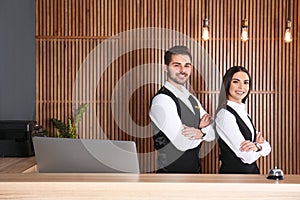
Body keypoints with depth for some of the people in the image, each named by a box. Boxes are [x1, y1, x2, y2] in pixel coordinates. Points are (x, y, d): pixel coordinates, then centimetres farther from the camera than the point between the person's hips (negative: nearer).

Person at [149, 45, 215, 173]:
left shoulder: (191, 98, 9)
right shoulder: (162, 100, -18)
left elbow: (212, 134, 5)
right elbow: (182, 143, -23)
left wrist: (200, 132, -16)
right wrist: (203, 130, -7)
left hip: (195, 169, 8)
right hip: (172, 171, -8)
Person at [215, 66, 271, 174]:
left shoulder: (243, 112, 5)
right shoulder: (224, 114, -20)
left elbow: (267, 148, 2)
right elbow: (248, 156, -23)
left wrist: (257, 146, -18)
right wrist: (259, 145, -5)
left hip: (252, 170, 8)